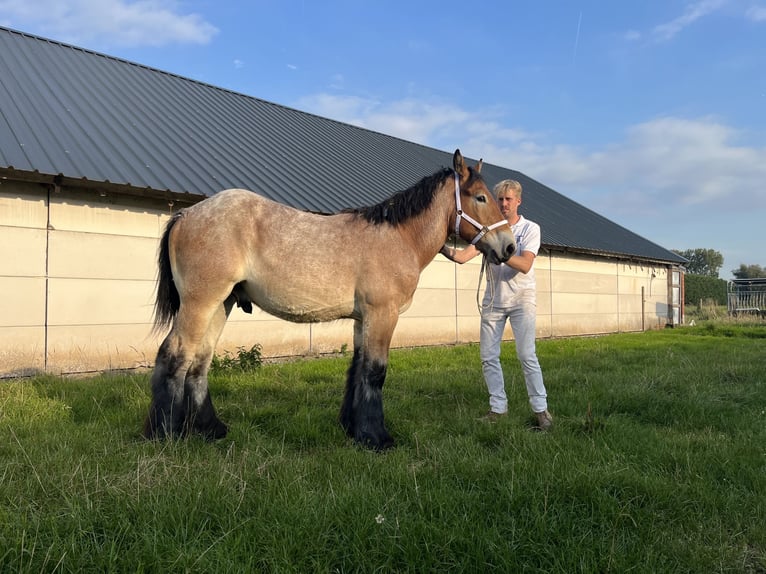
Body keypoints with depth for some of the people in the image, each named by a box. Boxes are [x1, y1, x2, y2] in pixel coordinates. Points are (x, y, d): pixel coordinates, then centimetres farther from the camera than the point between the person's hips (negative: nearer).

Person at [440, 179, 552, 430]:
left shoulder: (530, 228, -3)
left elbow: (525, 265, -18)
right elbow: (462, 256, -6)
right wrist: (442, 247, -25)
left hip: (521, 299, -4)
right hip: (493, 301, 4)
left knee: (527, 355, -7)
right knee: (488, 357, 4)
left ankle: (541, 409, 3)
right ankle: (498, 407, 16)